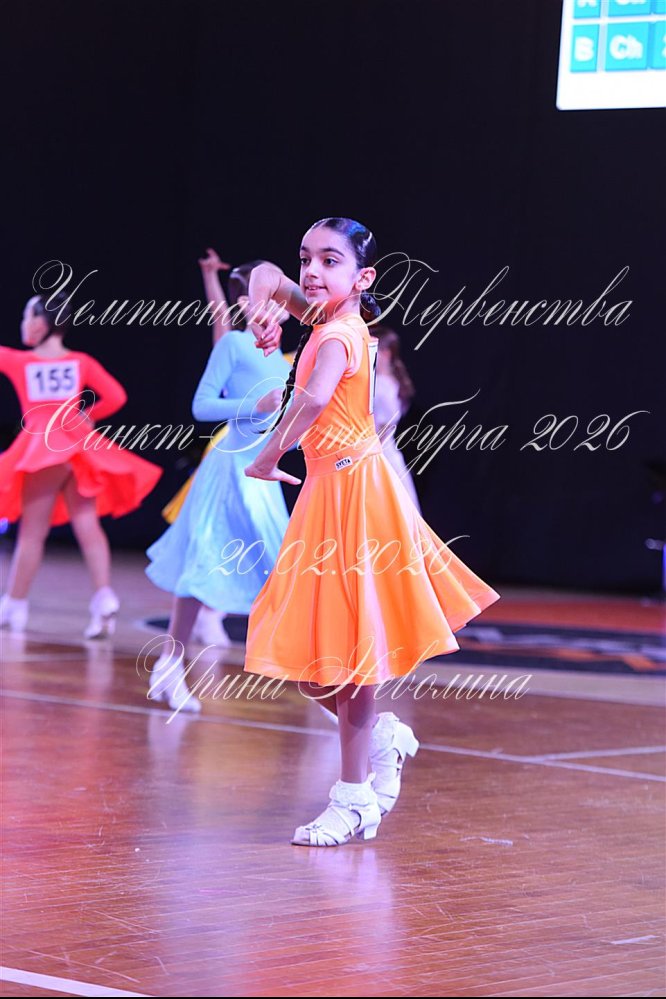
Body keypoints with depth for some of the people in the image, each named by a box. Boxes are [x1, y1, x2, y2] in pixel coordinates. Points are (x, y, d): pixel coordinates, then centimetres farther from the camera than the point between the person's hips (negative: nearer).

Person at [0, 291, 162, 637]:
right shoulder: (81, 362, 5)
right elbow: (116, 397, -1)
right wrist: (88, 415, 12)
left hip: (41, 447, -3)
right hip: (79, 447, 3)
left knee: (32, 530, 3)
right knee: (87, 525, 0)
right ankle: (104, 597, -13)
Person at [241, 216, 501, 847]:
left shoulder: (337, 336, -17)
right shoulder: (329, 321, 9)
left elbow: (313, 399, -37)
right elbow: (267, 275, 23)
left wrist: (268, 457, -25)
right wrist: (263, 309, 2)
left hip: (350, 494, -9)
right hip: (329, 490, 9)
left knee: (343, 650, -4)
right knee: (307, 655, 12)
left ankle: (353, 800, 3)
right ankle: (383, 737, 28)